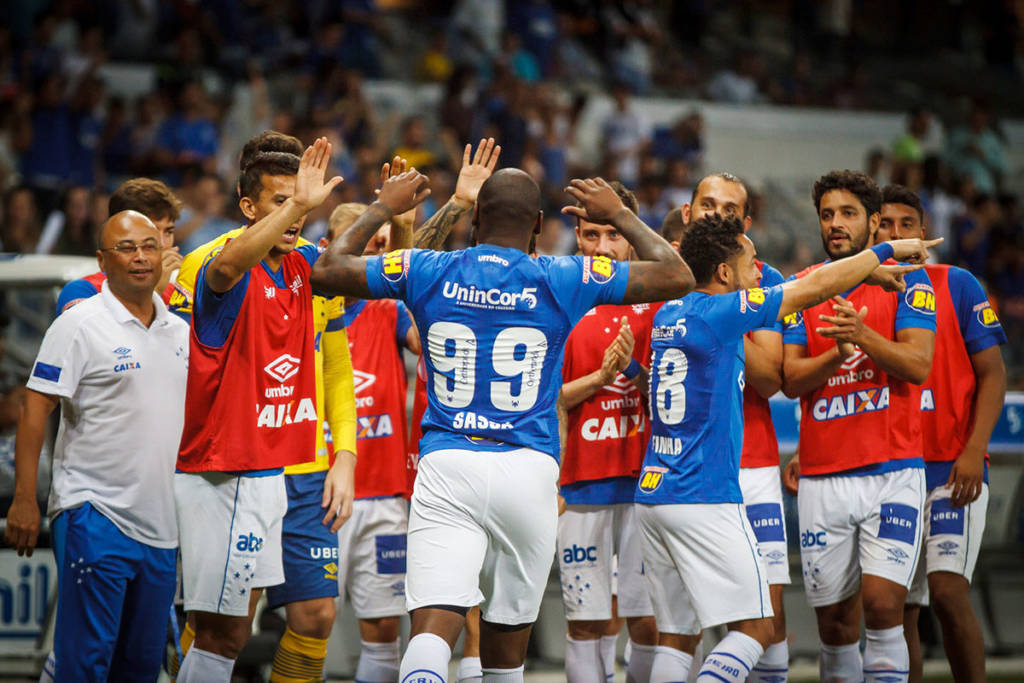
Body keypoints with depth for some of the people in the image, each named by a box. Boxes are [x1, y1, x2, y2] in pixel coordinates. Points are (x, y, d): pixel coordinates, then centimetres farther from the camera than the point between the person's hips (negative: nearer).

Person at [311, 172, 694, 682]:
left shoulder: (426, 272, 3)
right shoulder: (563, 281, 1)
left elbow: (327, 270, 15)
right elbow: (677, 276, 8)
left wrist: (382, 209, 27)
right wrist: (619, 216, 23)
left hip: (446, 467, 0)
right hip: (527, 469, 0)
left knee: (433, 629, -12)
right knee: (506, 638, 14)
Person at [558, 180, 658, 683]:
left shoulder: (655, 303, 4)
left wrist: (633, 367, -14)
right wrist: (600, 377, -10)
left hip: (646, 483, -1)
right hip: (583, 484, 1)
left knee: (648, 621, -3)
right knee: (586, 623, 1)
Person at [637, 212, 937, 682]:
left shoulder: (667, 315, 13)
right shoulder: (718, 314, -10)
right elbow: (815, 287, -5)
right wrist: (887, 251, 8)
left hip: (653, 495, 9)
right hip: (705, 500, -9)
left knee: (676, 638, 8)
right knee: (754, 627, -5)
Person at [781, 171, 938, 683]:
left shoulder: (905, 279, 3)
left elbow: (918, 365, -9)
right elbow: (791, 380, 3)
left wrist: (864, 337, -26)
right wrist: (837, 353, -16)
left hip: (892, 472, -3)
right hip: (822, 478, 3)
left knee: (882, 601, -17)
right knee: (834, 619, 4)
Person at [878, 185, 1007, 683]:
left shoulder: (955, 285, 1)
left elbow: (992, 374, -1)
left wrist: (974, 451, -13)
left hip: (951, 468, -4)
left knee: (947, 591, -19)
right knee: (897, 610, 4)